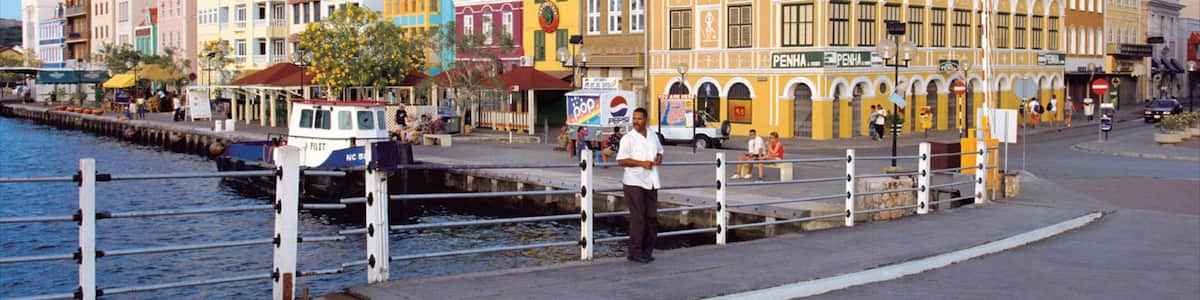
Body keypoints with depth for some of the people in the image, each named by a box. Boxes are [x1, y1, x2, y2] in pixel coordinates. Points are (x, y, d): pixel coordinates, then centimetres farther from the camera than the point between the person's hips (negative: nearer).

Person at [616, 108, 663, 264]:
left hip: (651, 183, 6)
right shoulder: (628, 138, -6)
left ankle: (647, 250, 19)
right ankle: (634, 252, -1)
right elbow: (621, 160, -13)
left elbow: (659, 151, 28)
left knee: (652, 217, 8)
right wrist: (642, 163, -20)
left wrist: (659, 158, 4)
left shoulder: (653, 137, 13)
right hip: (634, 182, -6)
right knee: (638, 218, -8)